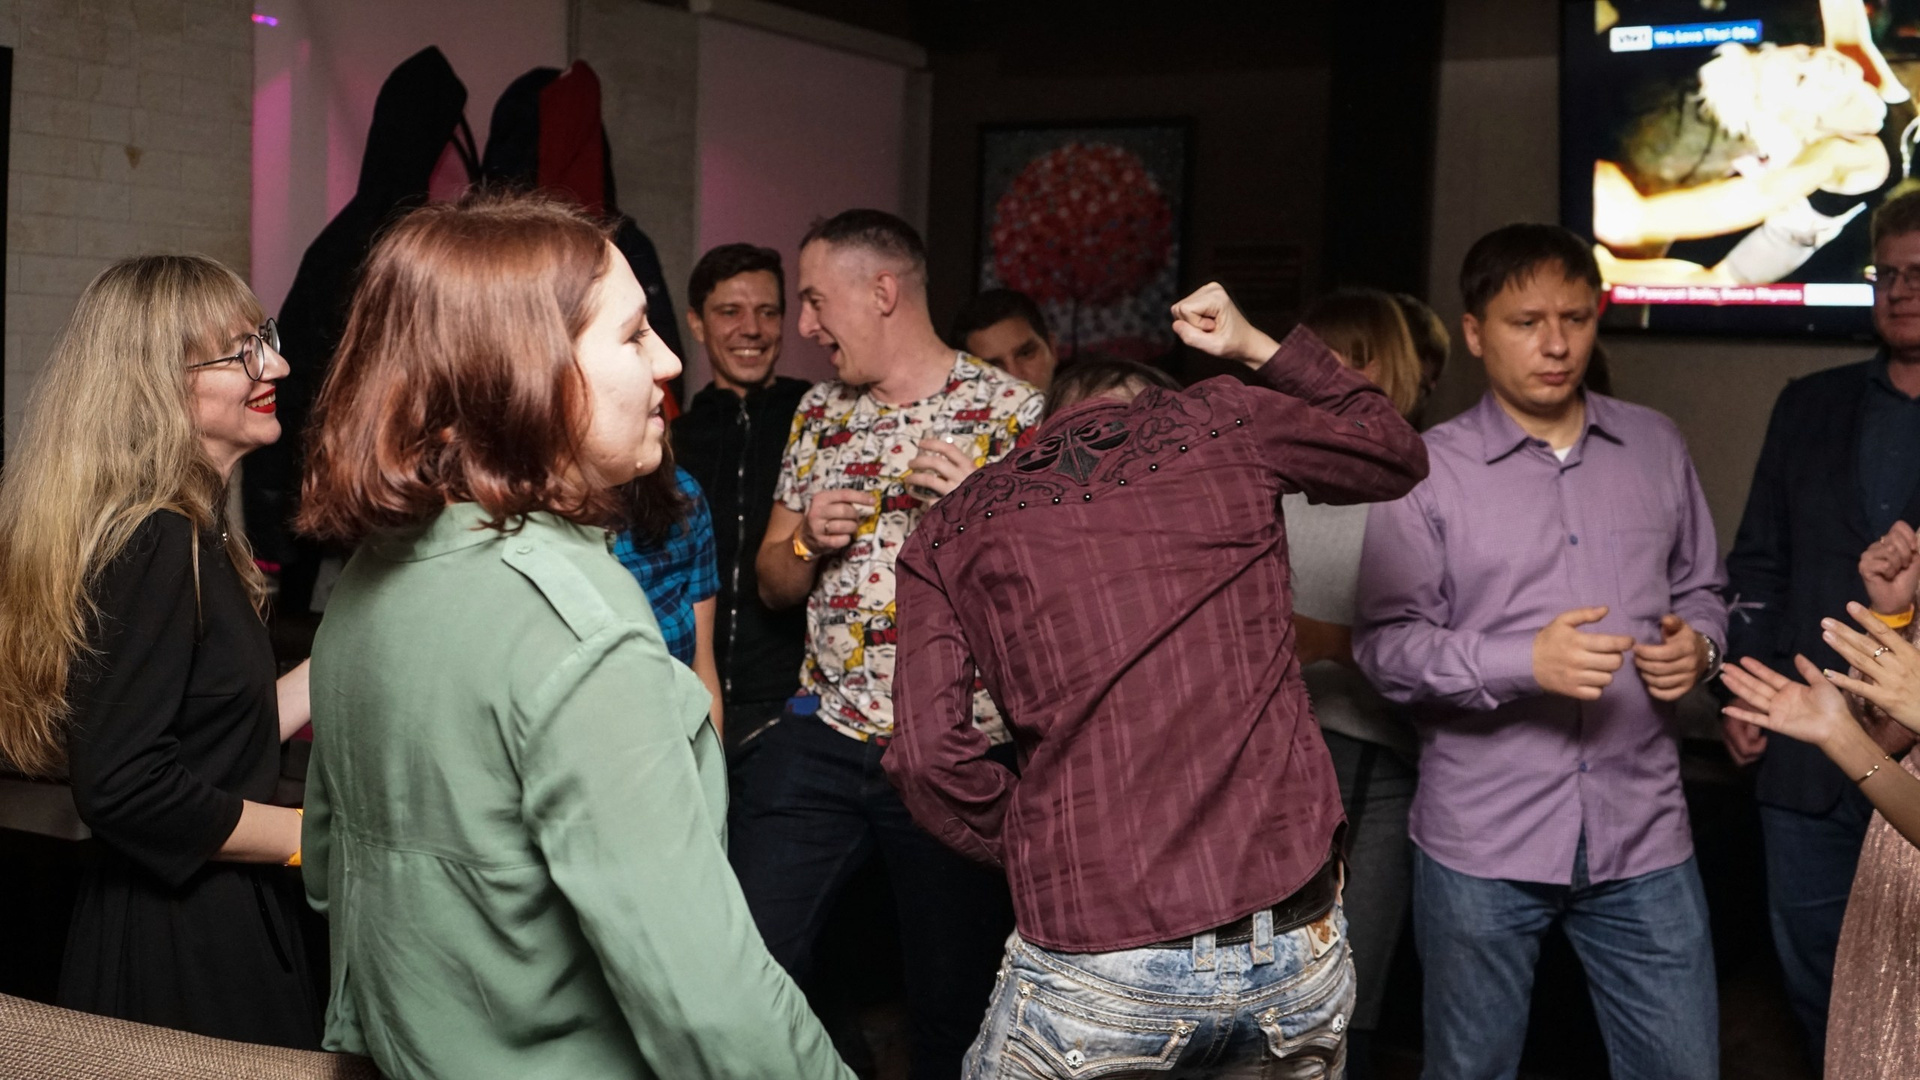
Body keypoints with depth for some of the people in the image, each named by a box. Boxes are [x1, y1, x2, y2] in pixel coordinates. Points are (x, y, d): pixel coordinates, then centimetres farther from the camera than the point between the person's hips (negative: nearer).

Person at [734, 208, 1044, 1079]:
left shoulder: (1008, 409, -5)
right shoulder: (819, 411, 11)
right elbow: (772, 583, 16)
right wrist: (807, 542, -5)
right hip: (821, 739, 4)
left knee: (952, 1003, 9)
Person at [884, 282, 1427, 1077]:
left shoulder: (950, 531, 7)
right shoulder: (1225, 423, 8)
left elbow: (930, 755, -5)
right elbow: (1398, 455, 25)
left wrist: (1033, 850, 10)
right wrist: (1258, 350, 28)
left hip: (1093, 963, -2)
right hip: (1296, 950, 2)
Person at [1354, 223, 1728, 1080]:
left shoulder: (1656, 446, 8)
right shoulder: (1426, 470, -5)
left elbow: (1698, 589, 18)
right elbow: (1384, 643, -10)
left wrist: (1697, 644, -5)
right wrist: (1523, 663, -24)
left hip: (1641, 836, 3)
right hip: (1481, 843, -3)